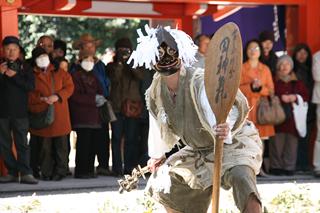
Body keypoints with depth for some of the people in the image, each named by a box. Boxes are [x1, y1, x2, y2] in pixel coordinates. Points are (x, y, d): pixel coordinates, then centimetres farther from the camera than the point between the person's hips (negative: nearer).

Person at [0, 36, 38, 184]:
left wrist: (14, 76, -15)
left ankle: (25, 173, -9)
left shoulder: (24, 67, 5)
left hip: (20, 111, -2)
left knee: (22, 143, -6)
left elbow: (31, 86, -6)